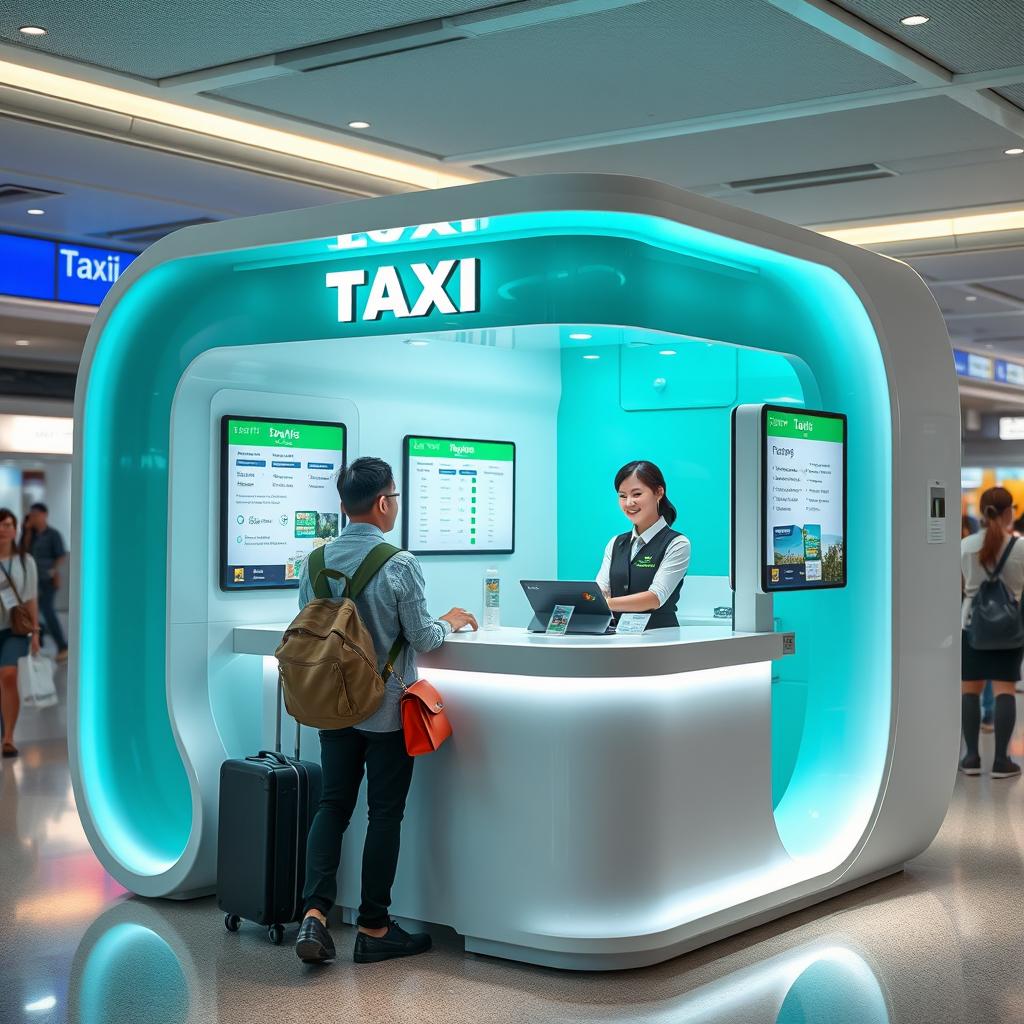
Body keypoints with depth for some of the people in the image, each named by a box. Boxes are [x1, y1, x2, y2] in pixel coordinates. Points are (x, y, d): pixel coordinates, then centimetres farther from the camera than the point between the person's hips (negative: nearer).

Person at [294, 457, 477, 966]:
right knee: (385, 814, 6)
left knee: (333, 804, 12)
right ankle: (373, 929, 13)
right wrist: (450, 622, 9)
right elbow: (422, 637, -11)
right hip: (387, 710, -4)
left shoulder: (316, 561, -1)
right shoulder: (399, 564, -16)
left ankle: (314, 914, -2)